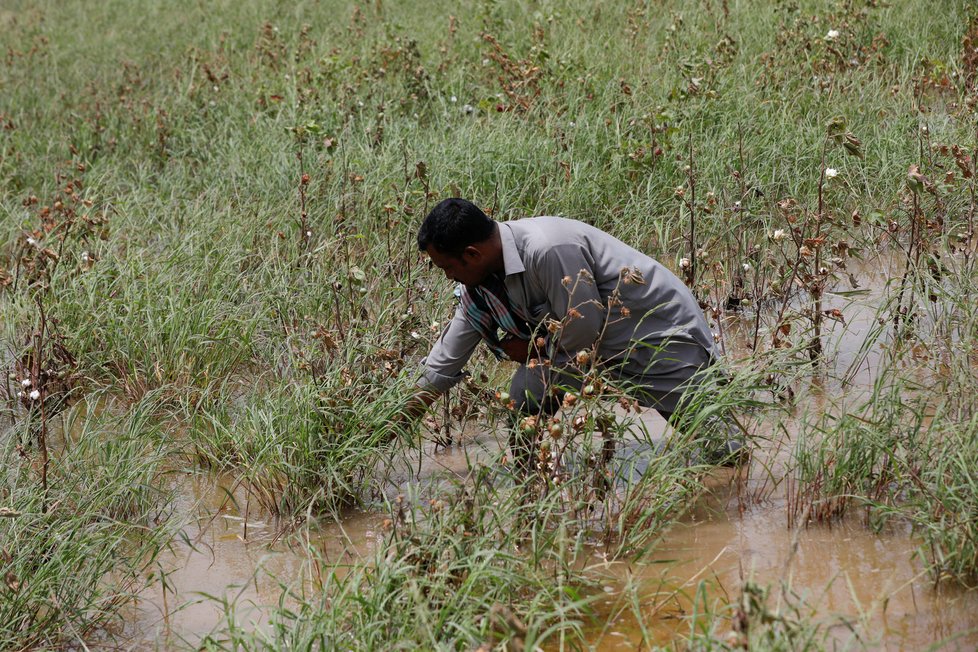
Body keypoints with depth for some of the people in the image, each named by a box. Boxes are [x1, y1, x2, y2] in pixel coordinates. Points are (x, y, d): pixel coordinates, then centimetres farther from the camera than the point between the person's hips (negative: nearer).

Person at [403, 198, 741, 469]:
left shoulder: (547, 249, -34)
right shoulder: (479, 281, -6)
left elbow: (582, 329, -27)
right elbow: (444, 361, 2)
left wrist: (531, 349, -11)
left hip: (665, 333, -7)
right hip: (609, 348, 7)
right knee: (525, 397, -14)